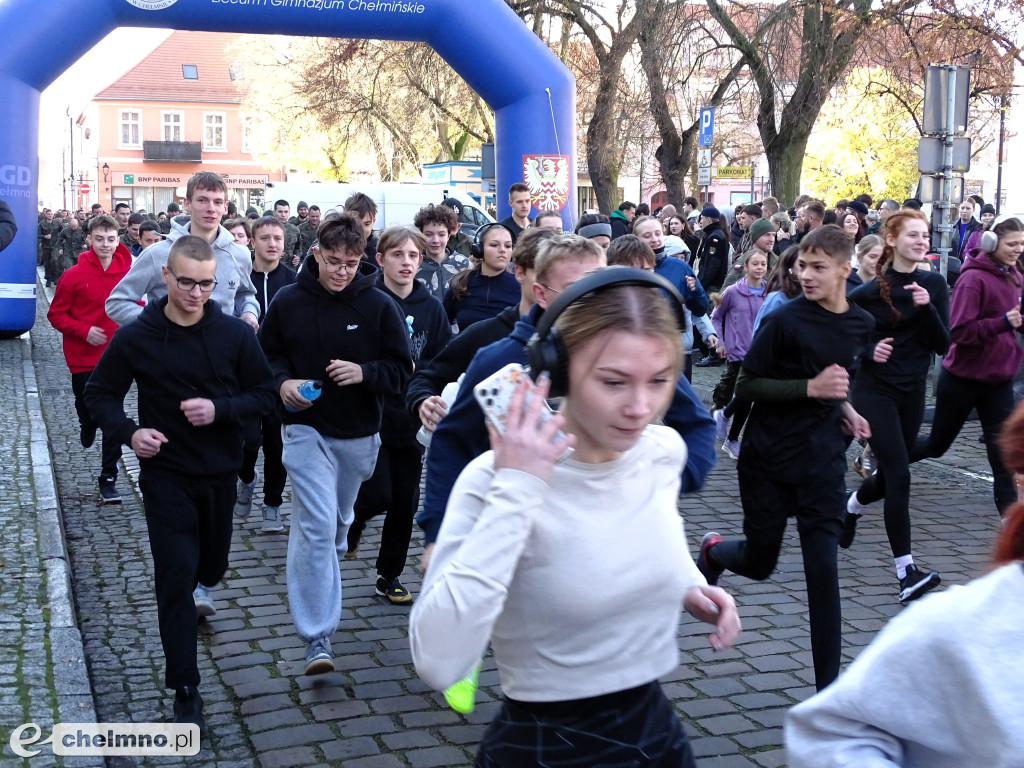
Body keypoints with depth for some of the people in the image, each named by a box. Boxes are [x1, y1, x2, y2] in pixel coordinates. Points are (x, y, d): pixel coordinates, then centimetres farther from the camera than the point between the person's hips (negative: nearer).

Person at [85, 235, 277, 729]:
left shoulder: (235, 335, -8)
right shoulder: (135, 338, -9)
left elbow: (265, 394, -2)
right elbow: (100, 394, 2)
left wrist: (220, 408, -20)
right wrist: (129, 432, -16)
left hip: (221, 473, 2)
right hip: (165, 476, -2)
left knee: (213, 561, 21)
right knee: (176, 577, -7)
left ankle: (201, 589, 58)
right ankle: (185, 690, 1)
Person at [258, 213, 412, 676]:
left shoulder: (379, 306, -6)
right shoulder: (288, 302, -4)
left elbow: (401, 369, -3)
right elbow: (266, 356, 8)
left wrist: (364, 372, -22)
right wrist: (283, 382, -12)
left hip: (359, 434, 2)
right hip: (306, 429, -2)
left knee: (339, 522, 21)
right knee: (316, 526, -13)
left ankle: (318, 582, 50)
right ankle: (316, 638, -10)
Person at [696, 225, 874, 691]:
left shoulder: (861, 325, 4)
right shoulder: (784, 320, -14)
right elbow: (745, 386, -13)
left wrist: (843, 408, 5)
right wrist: (810, 388, -23)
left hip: (822, 462, 3)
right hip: (768, 460, -3)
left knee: (822, 570, -5)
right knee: (759, 563, 10)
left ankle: (828, 686, 5)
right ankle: (713, 551, 47)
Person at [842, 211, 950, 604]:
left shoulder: (934, 285, 1)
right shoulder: (870, 292, -10)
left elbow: (942, 345, -3)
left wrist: (927, 308, -19)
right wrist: (869, 350, -19)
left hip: (912, 393, 5)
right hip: (875, 391, -5)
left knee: (889, 474, 16)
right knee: (899, 475, -14)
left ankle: (851, 506, 50)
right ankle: (907, 572, -12)